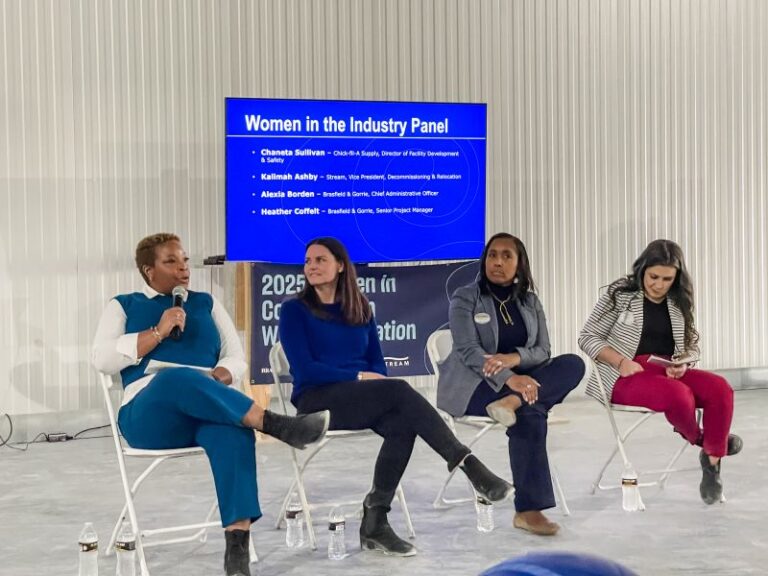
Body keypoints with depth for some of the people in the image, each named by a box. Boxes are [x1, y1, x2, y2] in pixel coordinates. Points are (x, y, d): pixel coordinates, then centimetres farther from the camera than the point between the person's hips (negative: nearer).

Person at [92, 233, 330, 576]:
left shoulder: (206, 303, 24)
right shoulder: (124, 306, 16)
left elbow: (236, 358, 19)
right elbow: (103, 360, 0)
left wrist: (219, 376, -5)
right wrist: (159, 332, -8)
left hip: (209, 412, 2)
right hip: (150, 415, -2)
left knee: (234, 429, -37)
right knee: (178, 378, -40)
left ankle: (237, 548, -44)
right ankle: (276, 425, -42)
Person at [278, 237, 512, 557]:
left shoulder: (360, 309, 17)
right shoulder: (294, 310, 3)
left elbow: (377, 365, 14)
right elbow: (305, 369, -8)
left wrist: (373, 381, -10)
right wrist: (359, 376, -13)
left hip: (364, 400, 5)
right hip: (318, 401, -5)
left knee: (402, 423, -31)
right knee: (400, 391, -30)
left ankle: (374, 524, -27)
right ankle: (468, 465, -32)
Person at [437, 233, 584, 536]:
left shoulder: (530, 301, 13)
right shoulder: (465, 298, -2)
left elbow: (543, 352, 3)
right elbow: (468, 351, -16)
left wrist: (514, 358, -22)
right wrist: (508, 378, -34)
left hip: (520, 377, 5)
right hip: (472, 383, -5)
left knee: (573, 364, -21)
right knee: (530, 413, -35)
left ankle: (513, 402, -42)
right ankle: (529, 509, -34)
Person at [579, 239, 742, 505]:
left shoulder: (678, 303, 12)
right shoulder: (620, 294, 0)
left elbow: (691, 345, 17)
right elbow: (588, 337, -2)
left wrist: (683, 364, -9)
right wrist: (621, 362, -18)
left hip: (670, 373, 5)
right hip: (626, 376, -5)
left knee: (720, 388, -24)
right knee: (678, 394, -35)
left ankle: (712, 461, -13)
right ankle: (699, 439, -3)